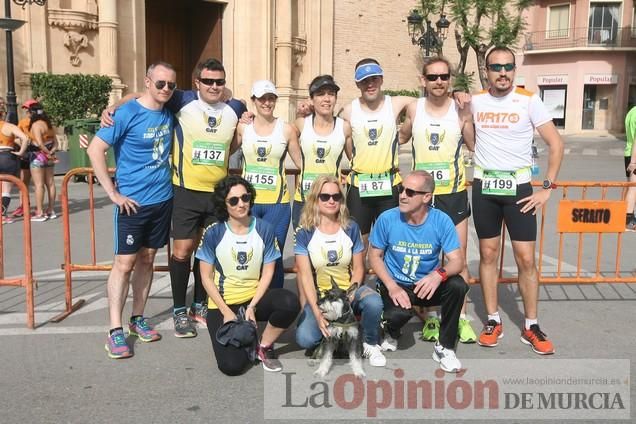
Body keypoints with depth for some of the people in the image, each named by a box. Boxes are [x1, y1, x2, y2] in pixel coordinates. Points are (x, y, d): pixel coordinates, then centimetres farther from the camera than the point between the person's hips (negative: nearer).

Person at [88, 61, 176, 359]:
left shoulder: (169, 114, 5)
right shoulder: (127, 113, -12)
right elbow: (95, 150, -14)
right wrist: (113, 193, -15)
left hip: (163, 199, 6)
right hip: (132, 202, -5)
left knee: (147, 259, 13)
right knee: (125, 263, -2)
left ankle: (138, 319, 24)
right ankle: (115, 330, 5)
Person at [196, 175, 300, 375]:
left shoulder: (264, 229, -4)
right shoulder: (213, 233, -9)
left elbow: (267, 273, -1)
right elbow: (206, 278, -4)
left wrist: (252, 307, -13)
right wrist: (227, 312, -12)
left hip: (254, 297, 2)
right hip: (223, 303, -2)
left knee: (290, 302, -30)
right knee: (232, 365, -21)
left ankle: (264, 346, -2)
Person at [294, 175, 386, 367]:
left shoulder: (351, 227, -2)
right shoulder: (304, 232, -8)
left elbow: (358, 268, 0)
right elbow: (305, 275, -11)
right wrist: (317, 312, -20)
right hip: (319, 295, -1)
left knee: (374, 302, -33)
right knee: (305, 339, -26)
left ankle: (370, 345, -3)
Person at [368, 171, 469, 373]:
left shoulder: (441, 221, -13)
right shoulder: (387, 219, -14)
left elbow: (457, 261, -14)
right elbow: (375, 256, -3)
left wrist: (439, 274, -38)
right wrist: (392, 286, -18)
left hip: (428, 285, 2)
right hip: (396, 284, -1)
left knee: (458, 285, -29)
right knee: (398, 314, -34)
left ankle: (444, 347, -7)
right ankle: (392, 334, 9)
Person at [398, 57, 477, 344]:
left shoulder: (461, 111, -3)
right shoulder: (414, 109, 1)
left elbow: (476, 147, 1)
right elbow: (400, 138, 16)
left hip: (454, 194, -1)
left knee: (458, 258, 3)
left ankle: (461, 317, 16)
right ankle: (431, 316, 21)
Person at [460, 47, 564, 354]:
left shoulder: (529, 101, -6)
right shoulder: (475, 101, 2)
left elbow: (556, 144, -4)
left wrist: (547, 188, -7)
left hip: (519, 188, -2)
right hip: (484, 188, 2)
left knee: (526, 259, -1)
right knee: (488, 254, 8)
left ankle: (531, 327, 13)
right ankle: (493, 321, 20)